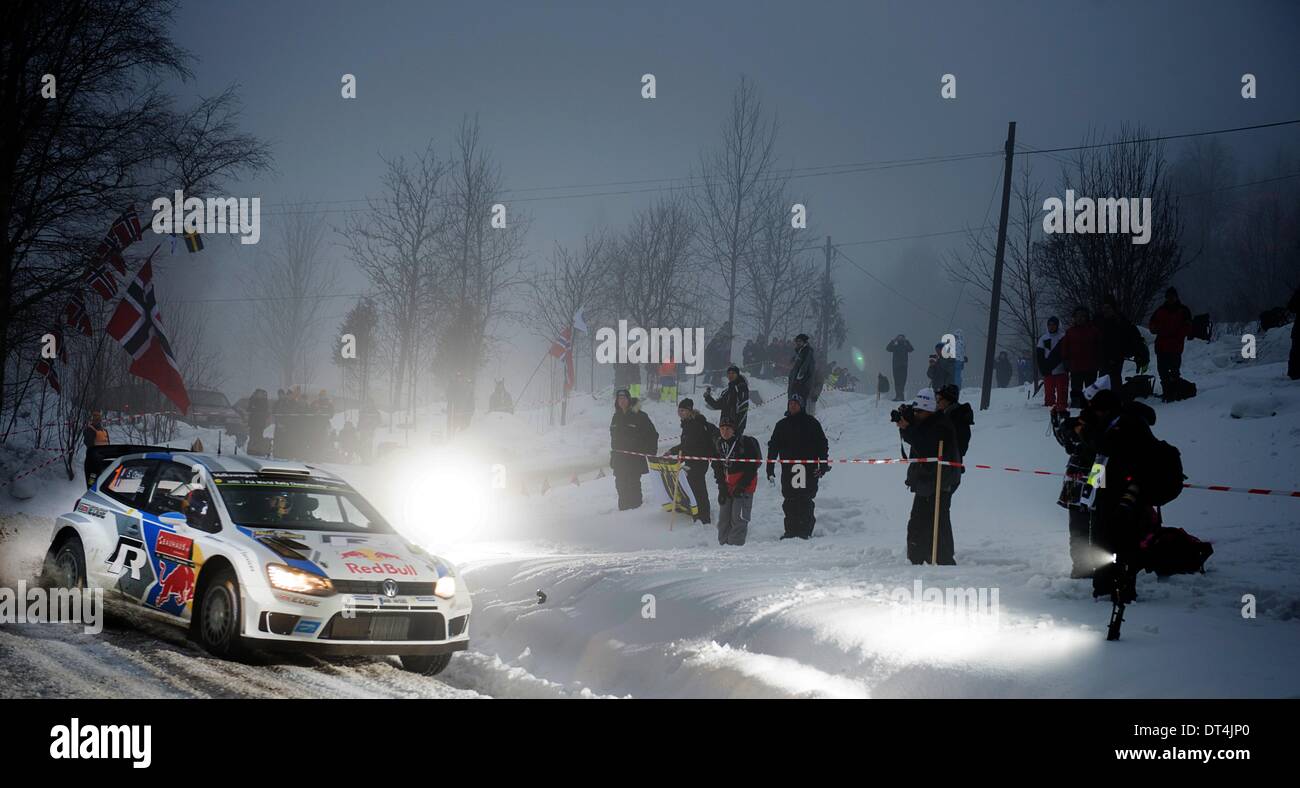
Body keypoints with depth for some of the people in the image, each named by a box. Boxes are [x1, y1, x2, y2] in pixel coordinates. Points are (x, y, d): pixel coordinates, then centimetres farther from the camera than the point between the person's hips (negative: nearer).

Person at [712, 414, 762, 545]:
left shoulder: (746, 443, -10)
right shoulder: (718, 445, 8)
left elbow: (752, 467, -9)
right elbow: (717, 468, 14)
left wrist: (741, 485, -14)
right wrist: (721, 486, 3)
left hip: (744, 487, -6)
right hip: (726, 486, 6)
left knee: (738, 518, -13)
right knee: (723, 518, 5)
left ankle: (735, 545, -12)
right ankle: (723, 544, 12)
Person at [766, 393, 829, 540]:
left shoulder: (811, 423, 7)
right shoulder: (781, 425, 15)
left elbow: (822, 445, 6)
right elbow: (773, 447, 16)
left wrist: (823, 466, -2)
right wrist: (770, 470, 10)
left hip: (809, 468, -3)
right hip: (788, 469, 3)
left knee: (805, 501, -9)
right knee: (790, 502, -2)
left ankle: (804, 530, -6)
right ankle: (791, 530, 4)